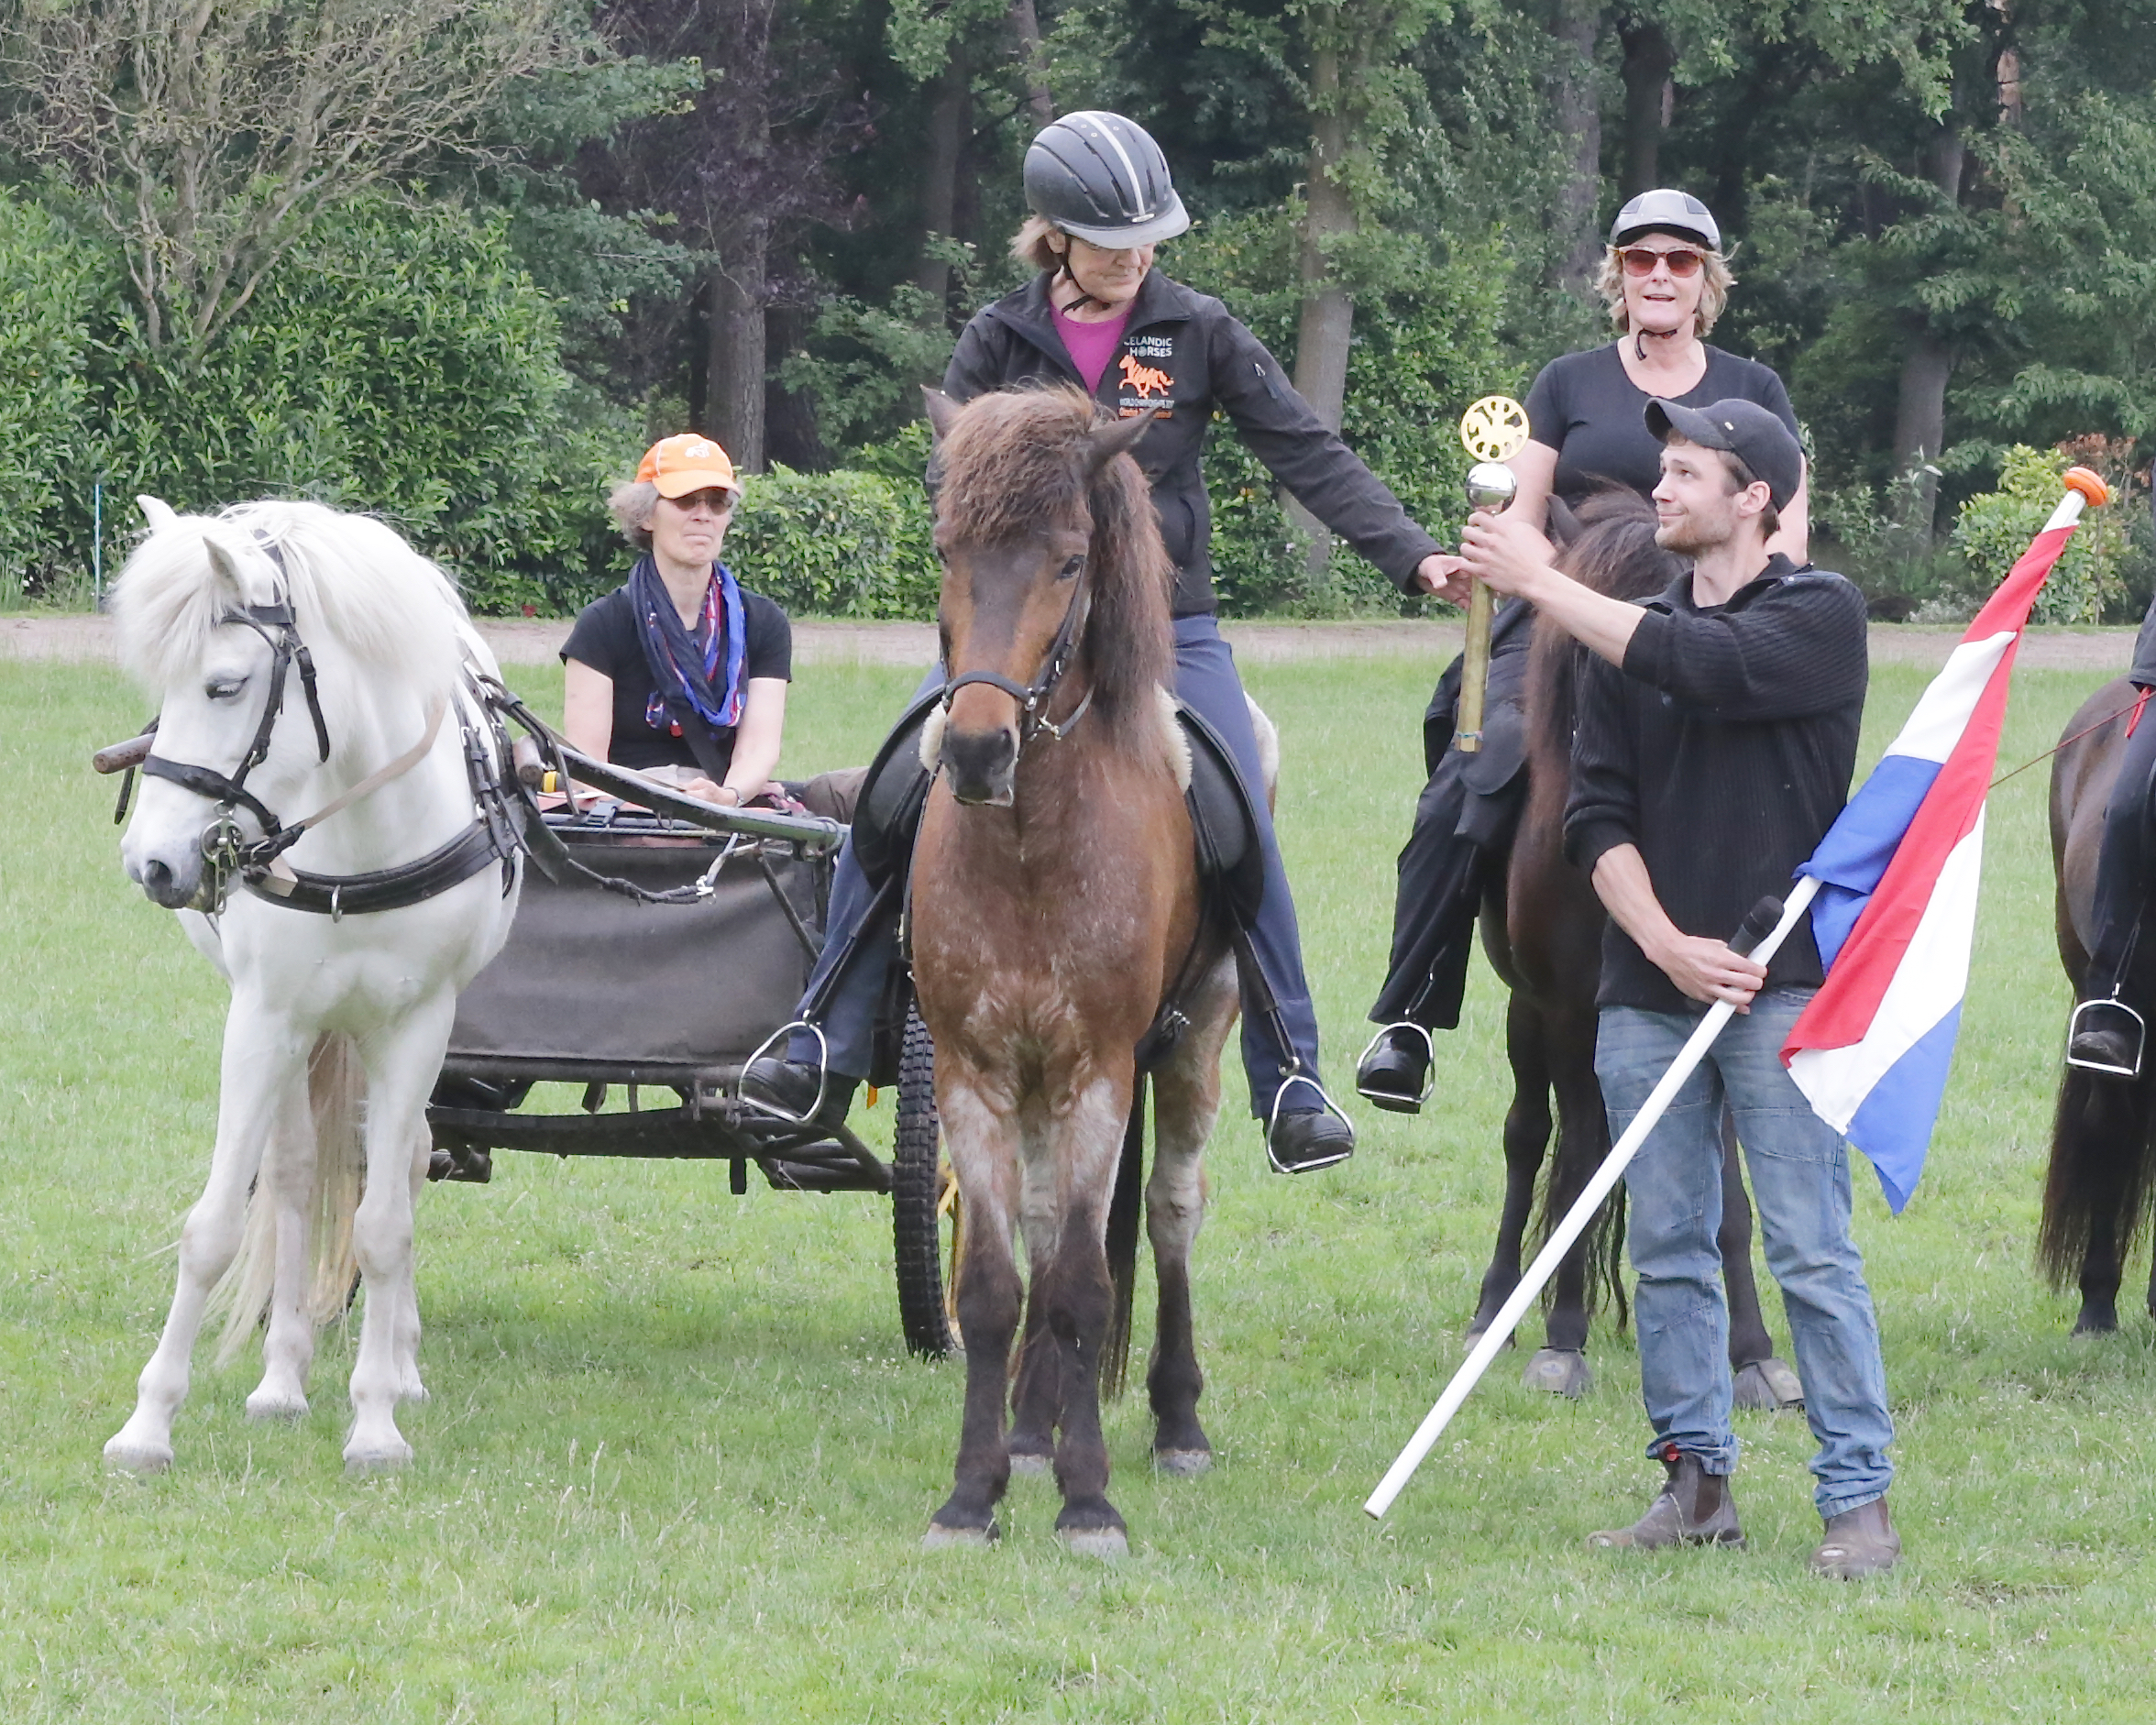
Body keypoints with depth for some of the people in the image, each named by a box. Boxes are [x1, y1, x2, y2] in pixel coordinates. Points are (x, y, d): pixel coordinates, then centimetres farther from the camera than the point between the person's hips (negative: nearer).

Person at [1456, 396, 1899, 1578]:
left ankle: (1859, 1498, -4)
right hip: (1648, 989, 5)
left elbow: (1705, 668, -20)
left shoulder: (1820, 616, -1)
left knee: (1810, 1251, -6)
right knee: (1667, 1250, 7)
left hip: (1783, 988, -5)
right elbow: (1597, 812, 6)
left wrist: (1542, 585, -13)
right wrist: (1665, 943, -10)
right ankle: (1696, 1483, 15)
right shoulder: (1633, 631, 13)